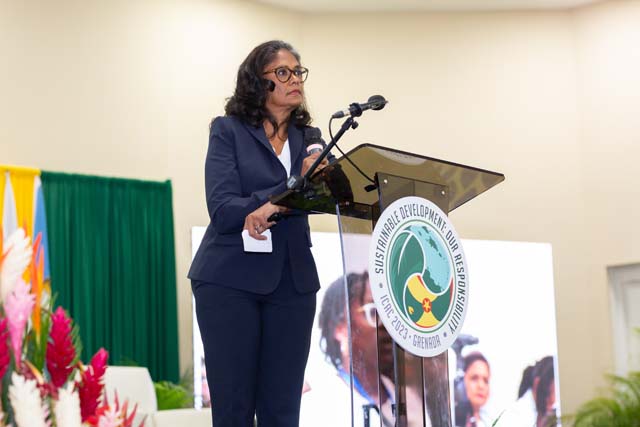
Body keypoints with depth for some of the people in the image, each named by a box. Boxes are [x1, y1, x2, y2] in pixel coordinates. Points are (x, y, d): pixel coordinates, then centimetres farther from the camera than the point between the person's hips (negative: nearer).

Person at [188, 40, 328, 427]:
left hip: (292, 282, 4)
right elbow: (223, 210, -10)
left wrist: (270, 205, -22)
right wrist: (293, 188, -18)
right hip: (231, 279, -3)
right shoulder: (228, 130, 2)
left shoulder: (309, 139, 14)